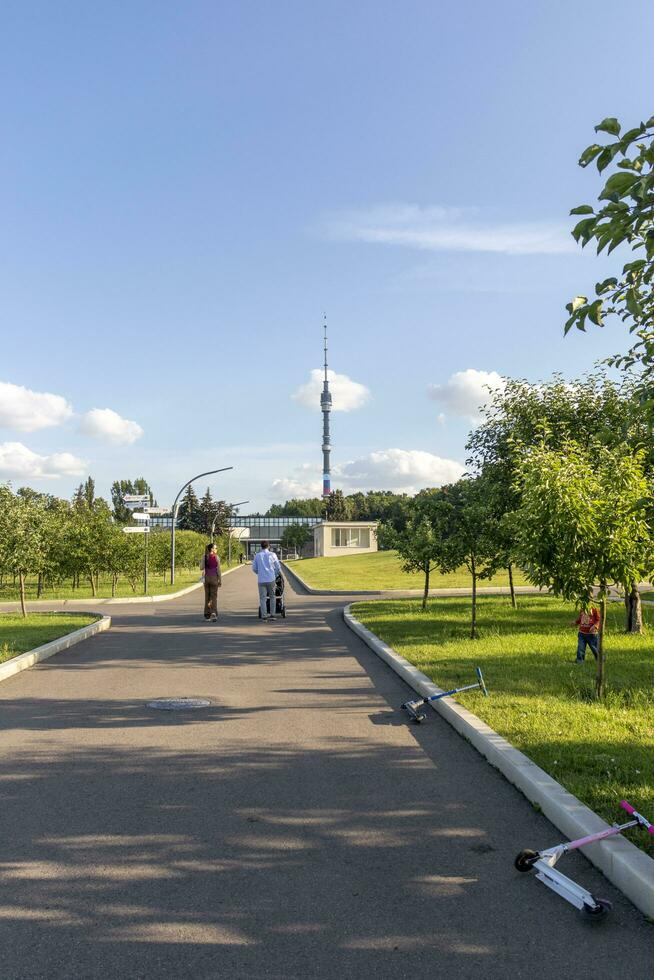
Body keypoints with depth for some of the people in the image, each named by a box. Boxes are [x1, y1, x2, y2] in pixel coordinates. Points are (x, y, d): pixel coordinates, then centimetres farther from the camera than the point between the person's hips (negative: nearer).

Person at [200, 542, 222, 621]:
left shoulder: (204, 557, -1)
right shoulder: (216, 557, -7)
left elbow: (201, 567, -2)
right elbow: (218, 569, -7)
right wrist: (220, 580, 0)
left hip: (206, 578, 3)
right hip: (214, 578, -3)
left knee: (207, 597, 12)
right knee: (214, 597, -1)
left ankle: (207, 614, 15)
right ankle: (213, 613, -17)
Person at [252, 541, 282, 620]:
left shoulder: (257, 555, 4)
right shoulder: (272, 555, 1)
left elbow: (254, 568, 9)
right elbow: (278, 567, 4)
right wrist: (276, 574, 22)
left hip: (261, 580, 1)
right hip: (271, 579, -1)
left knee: (262, 598, 4)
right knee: (272, 597, 11)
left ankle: (264, 615, -1)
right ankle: (272, 614, 8)